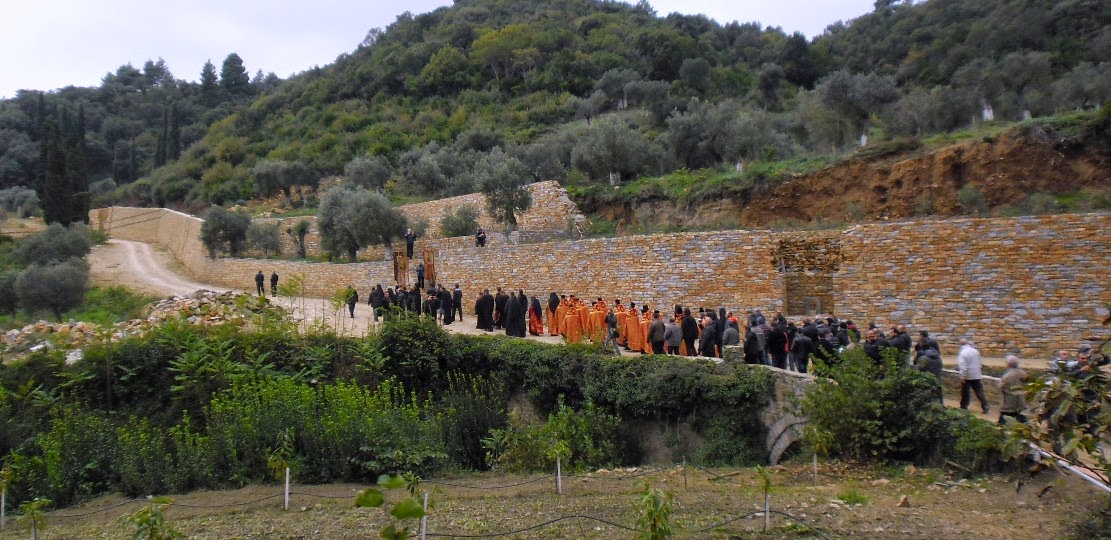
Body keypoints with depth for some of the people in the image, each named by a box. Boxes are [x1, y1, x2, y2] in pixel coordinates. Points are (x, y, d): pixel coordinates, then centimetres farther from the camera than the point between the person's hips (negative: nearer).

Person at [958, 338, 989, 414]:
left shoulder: (963, 353, -16)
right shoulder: (975, 351, 6)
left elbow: (963, 366, -23)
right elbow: (979, 363, 17)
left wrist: (962, 376, -22)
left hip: (967, 376, -5)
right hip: (976, 375, 5)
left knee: (965, 392, 7)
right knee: (979, 391, 5)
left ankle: (963, 407, 15)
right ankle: (985, 406, -2)